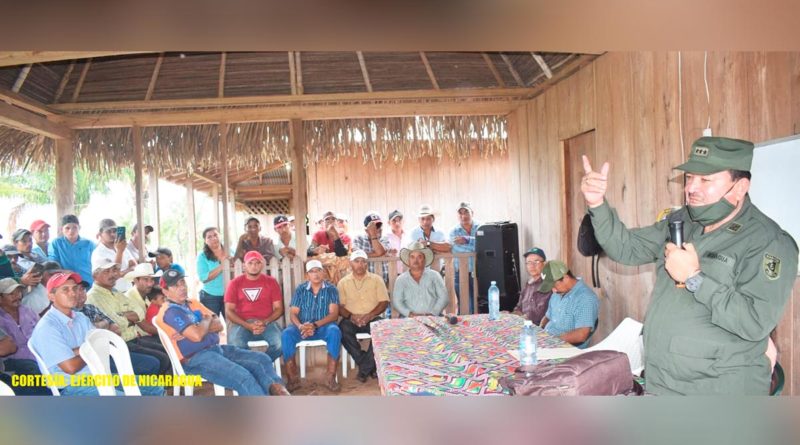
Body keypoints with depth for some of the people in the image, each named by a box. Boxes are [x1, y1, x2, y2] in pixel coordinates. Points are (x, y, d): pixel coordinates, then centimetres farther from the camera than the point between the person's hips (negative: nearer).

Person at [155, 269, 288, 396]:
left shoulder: (193, 303, 18)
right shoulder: (171, 311, -9)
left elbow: (219, 325, 10)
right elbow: (197, 335, -23)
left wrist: (196, 328, -9)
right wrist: (207, 319, -2)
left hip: (217, 349, 9)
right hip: (196, 359, -9)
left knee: (262, 359, -3)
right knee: (243, 377, -28)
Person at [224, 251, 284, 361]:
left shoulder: (271, 282, 10)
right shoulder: (235, 283, 9)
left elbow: (279, 308, 7)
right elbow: (229, 311, 3)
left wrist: (265, 322, -13)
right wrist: (247, 325, -12)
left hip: (267, 323, 0)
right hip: (242, 324, 0)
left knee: (281, 343, -29)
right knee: (235, 345, -32)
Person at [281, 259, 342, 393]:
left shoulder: (331, 289, -1)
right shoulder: (300, 289, 5)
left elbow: (334, 314, -10)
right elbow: (293, 313, -1)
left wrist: (315, 325, -26)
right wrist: (300, 326, -24)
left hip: (324, 326, -2)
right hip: (303, 326, 2)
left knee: (335, 331, -35)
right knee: (286, 334, -28)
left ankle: (331, 378, -29)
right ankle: (292, 379, -21)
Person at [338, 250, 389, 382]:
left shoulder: (376, 279, 7)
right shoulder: (343, 282, 9)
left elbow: (384, 302, 0)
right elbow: (339, 306, 3)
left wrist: (369, 315, -16)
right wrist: (351, 316, -17)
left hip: (372, 318, -1)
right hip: (352, 319, 1)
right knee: (343, 330, -33)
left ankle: (364, 369, -20)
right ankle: (370, 366, -18)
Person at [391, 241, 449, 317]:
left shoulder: (434, 276, 13)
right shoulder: (401, 279, 13)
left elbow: (443, 297, 6)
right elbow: (396, 301, 5)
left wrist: (433, 313, -9)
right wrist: (410, 314, -12)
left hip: (433, 318, 0)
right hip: (410, 320, 0)